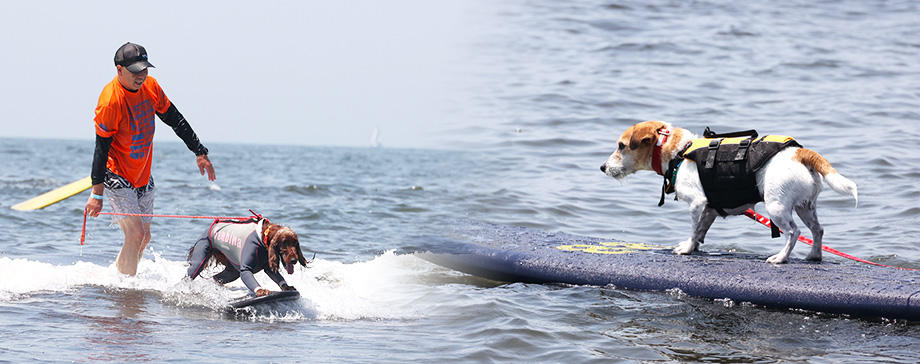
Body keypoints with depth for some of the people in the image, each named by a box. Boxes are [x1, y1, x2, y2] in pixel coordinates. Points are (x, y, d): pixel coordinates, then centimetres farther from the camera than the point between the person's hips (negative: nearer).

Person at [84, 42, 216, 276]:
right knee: (136, 235, -16)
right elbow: (102, 148, -22)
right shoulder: (111, 101, -24)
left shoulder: (150, 86, -3)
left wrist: (200, 153, 8)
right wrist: (97, 194, -22)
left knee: (144, 238, 11)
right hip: (117, 175, -8)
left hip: (143, 175, 8)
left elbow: (175, 120, 9)